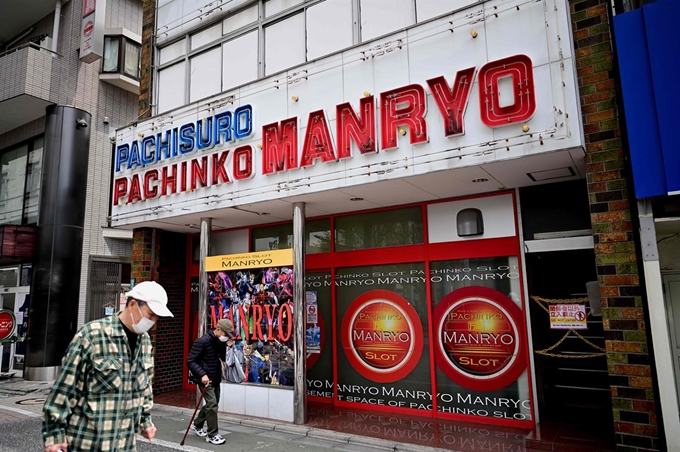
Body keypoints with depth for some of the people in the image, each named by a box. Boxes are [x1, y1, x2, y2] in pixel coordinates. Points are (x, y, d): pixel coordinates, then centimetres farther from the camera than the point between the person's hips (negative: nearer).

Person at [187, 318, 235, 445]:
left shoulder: (220, 342, 3)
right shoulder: (202, 341, -20)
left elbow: (225, 357, 9)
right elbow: (190, 361, -19)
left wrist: (229, 347, -11)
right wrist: (202, 374, -30)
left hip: (216, 378, 8)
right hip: (205, 379, -8)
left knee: (212, 404, 17)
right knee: (212, 404, -10)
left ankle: (197, 425, 38)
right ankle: (212, 435, 2)